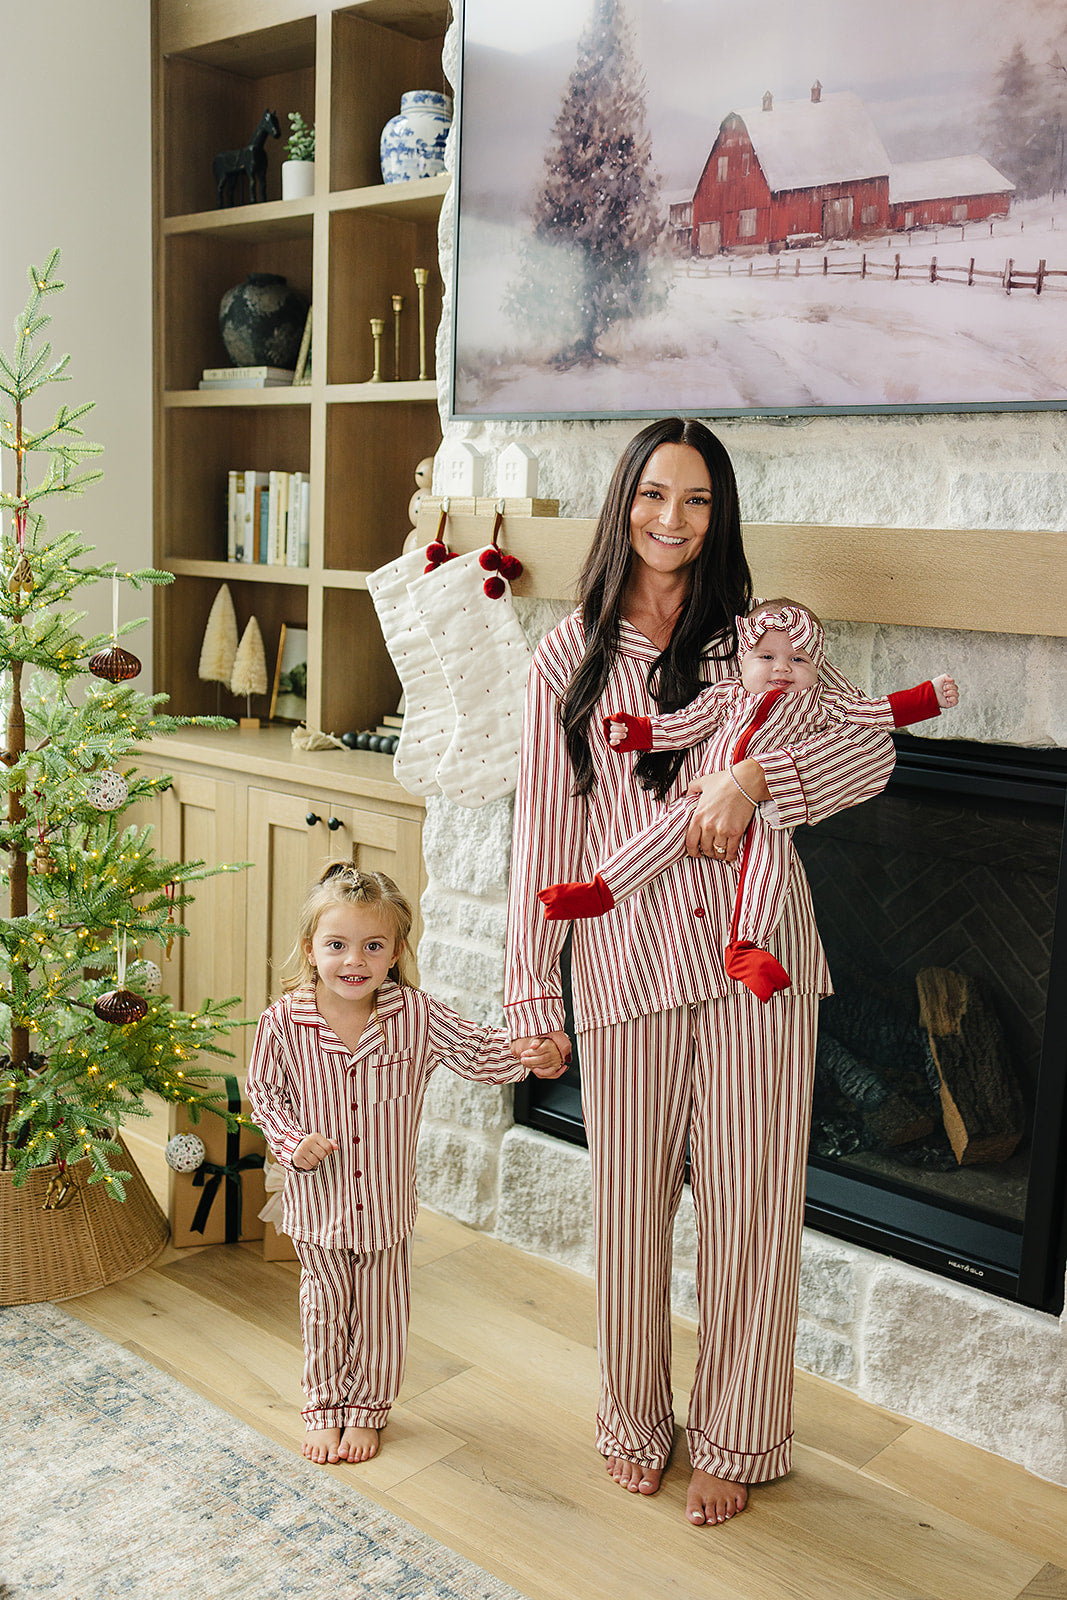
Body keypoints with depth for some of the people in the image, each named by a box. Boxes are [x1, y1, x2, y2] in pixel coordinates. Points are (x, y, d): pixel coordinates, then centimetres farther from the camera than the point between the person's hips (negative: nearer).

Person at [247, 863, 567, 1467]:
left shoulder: (416, 1015, -16)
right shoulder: (285, 1021, -16)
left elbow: (478, 1050, -8)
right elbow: (264, 1090, -2)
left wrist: (533, 1056, -24)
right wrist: (293, 1142, -16)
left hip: (387, 1201, 0)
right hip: (319, 1198, 0)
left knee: (381, 1310, 17)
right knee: (326, 1309, 17)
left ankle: (367, 1411, 38)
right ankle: (326, 1410, 39)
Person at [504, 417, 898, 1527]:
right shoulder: (569, 658, 4)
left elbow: (871, 748, -1)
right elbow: (543, 833, 3)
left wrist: (754, 779, -19)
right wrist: (532, 992, 1)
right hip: (626, 962, 0)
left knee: (751, 1205, 7)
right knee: (632, 1205, 11)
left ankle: (735, 1441, 27)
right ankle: (634, 1421, 34)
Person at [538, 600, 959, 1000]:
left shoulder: (821, 703, 16)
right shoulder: (727, 694, 20)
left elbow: (881, 712, 13)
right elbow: (683, 727, 18)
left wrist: (931, 696, 5)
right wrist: (635, 731, 7)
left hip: (769, 812, -2)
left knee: (768, 852, -29)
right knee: (668, 829, -16)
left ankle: (745, 943, -34)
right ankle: (600, 891, -11)